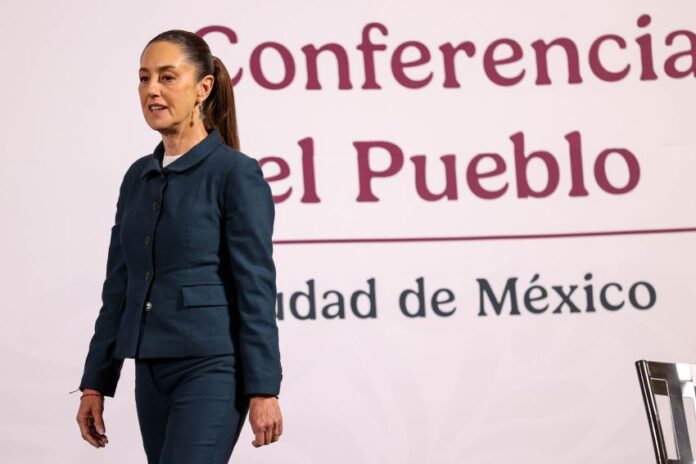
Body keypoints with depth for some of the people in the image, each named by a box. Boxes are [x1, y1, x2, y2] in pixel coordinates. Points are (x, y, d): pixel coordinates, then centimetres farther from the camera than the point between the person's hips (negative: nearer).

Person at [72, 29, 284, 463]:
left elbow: (257, 289, -12)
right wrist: (95, 383, 12)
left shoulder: (236, 173, -9)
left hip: (211, 369, -8)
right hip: (152, 374, 8)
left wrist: (264, 390, -16)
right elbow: (119, 287, 14)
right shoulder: (138, 177, 12)